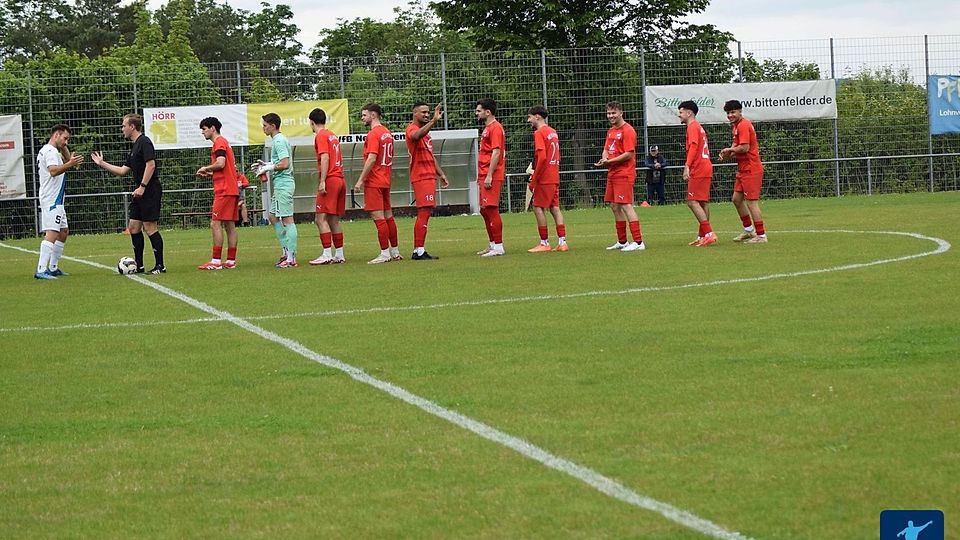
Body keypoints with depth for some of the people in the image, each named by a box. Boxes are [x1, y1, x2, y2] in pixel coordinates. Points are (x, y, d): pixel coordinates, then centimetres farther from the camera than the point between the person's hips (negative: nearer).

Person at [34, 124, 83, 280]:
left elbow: (66, 161, 28)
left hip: (55, 201, 11)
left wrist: (64, 147, 15)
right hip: (52, 201, -11)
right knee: (52, 233, -18)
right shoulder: (50, 151, -12)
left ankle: (53, 268, 21)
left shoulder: (46, 151, 20)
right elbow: (53, 170, -29)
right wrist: (70, 164, -41)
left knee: (63, 232, 17)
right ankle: (41, 270, -26)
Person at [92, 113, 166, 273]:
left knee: (150, 227, -9)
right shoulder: (135, 146, 20)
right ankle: (139, 266, 15)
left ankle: (160, 266, -6)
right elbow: (123, 170, 24)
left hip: (150, 190, -10)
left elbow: (151, 165, -20)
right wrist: (102, 164, 27)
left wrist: (142, 186, -22)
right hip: (141, 193, 10)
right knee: (133, 227, 10)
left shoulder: (144, 142, -10)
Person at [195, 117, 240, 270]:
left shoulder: (219, 143, -9)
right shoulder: (224, 142, 21)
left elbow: (220, 163, -22)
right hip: (232, 190, 10)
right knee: (230, 225, 9)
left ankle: (216, 261, -14)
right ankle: (231, 261, 9)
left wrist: (206, 168, -6)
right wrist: (210, 174, 15)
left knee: (215, 224, -11)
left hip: (224, 191, -10)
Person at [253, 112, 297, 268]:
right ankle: (287, 251, 18)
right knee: (273, 217, 16)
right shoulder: (276, 140, 17)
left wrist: (268, 167, -12)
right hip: (278, 185, 11)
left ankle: (291, 258, -8)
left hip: (283, 184, -11)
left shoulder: (279, 141, -15)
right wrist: (265, 164, 16)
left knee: (287, 219, -9)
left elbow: (284, 164, -23)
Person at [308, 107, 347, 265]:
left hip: (330, 180, -9)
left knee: (321, 219, -10)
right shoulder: (333, 135, 19)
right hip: (340, 180, 9)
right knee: (334, 220, 10)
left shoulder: (321, 136, -6)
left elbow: (325, 158, -16)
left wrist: (322, 182, -20)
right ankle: (339, 255, 9)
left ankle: (327, 254, -17)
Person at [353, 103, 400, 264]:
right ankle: (395, 251, 17)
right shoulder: (387, 133, 14)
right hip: (385, 181, 9)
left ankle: (385, 253, -8)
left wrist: (360, 180, -18)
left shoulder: (373, 134, -14)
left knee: (378, 217, -7)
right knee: (388, 216, 13)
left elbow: (371, 159, -21)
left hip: (374, 182, -9)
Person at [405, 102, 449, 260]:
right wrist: (434, 121, -46)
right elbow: (416, 136, -35)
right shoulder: (412, 129, -9)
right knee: (424, 213, -14)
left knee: (425, 213, 8)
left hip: (429, 176, 10)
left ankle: (418, 251, 9)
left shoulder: (426, 131, 22)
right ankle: (419, 251, -17)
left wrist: (440, 174, 23)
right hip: (421, 177, -10)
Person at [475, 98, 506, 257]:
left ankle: (498, 247, -10)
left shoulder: (495, 128, -11)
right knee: (484, 210, 12)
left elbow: (496, 153, -19)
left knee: (491, 209, -11)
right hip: (484, 176, 10)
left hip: (491, 177, -10)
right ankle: (493, 244, 19)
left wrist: (489, 175, -22)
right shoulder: (487, 129, 20)